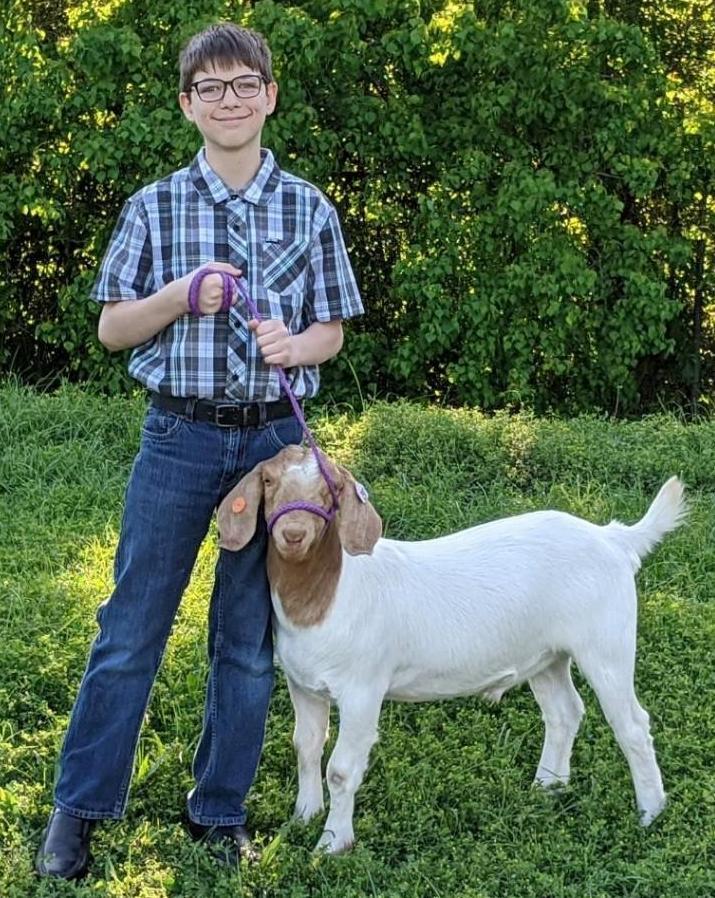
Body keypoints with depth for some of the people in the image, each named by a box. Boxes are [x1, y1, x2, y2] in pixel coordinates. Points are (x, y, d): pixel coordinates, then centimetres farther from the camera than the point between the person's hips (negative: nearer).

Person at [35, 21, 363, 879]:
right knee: (130, 628, 2)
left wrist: (293, 344, -14)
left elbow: (331, 331, 8)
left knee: (249, 638, 8)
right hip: (179, 437, -1)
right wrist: (181, 297, -15)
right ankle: (78, 807, 14)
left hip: (274, 438, 1)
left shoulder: (309, 211, 3)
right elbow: (112, 328, 4)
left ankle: (218, 810, 22)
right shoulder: (153, 208, 0)